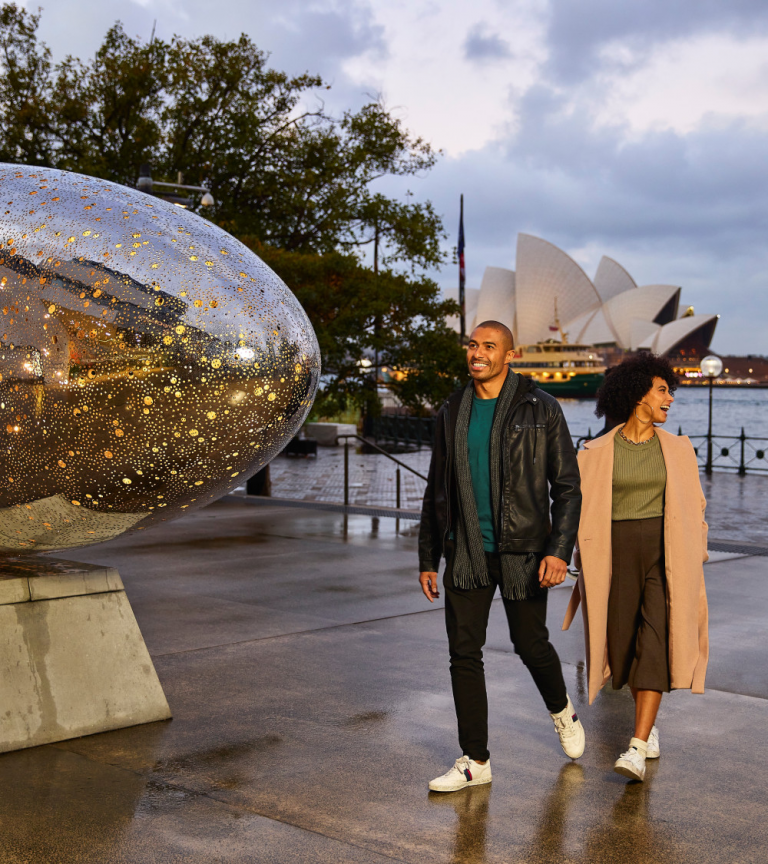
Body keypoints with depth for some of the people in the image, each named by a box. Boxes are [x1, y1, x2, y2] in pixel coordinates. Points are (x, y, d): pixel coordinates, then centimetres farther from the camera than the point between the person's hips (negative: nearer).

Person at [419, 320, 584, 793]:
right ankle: (476, 761, 11)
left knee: (531, 644, 9)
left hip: (522, 550, -3)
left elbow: (567, 486, -5)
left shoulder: (541, 409, -5)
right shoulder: (453, 412, 7)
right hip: (467, 553, 3)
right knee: (464, 653, 1)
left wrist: (560, 551, -16)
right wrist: (428, 559, 10)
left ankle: (562, 709, 41)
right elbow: (438, 490, 12)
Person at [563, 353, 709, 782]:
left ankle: (637, 749, -16)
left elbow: (694, 509, 10)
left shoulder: (678, 449, 5)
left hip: (666, 552, 0)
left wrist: (696, 562, 7)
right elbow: (585, 510, 5)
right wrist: (586, 566, 1)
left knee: (655, 644, -13)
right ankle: (651, 722, 35)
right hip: (617, 553, 0)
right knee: (625, 642, 7)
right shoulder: (598, 452, 1)